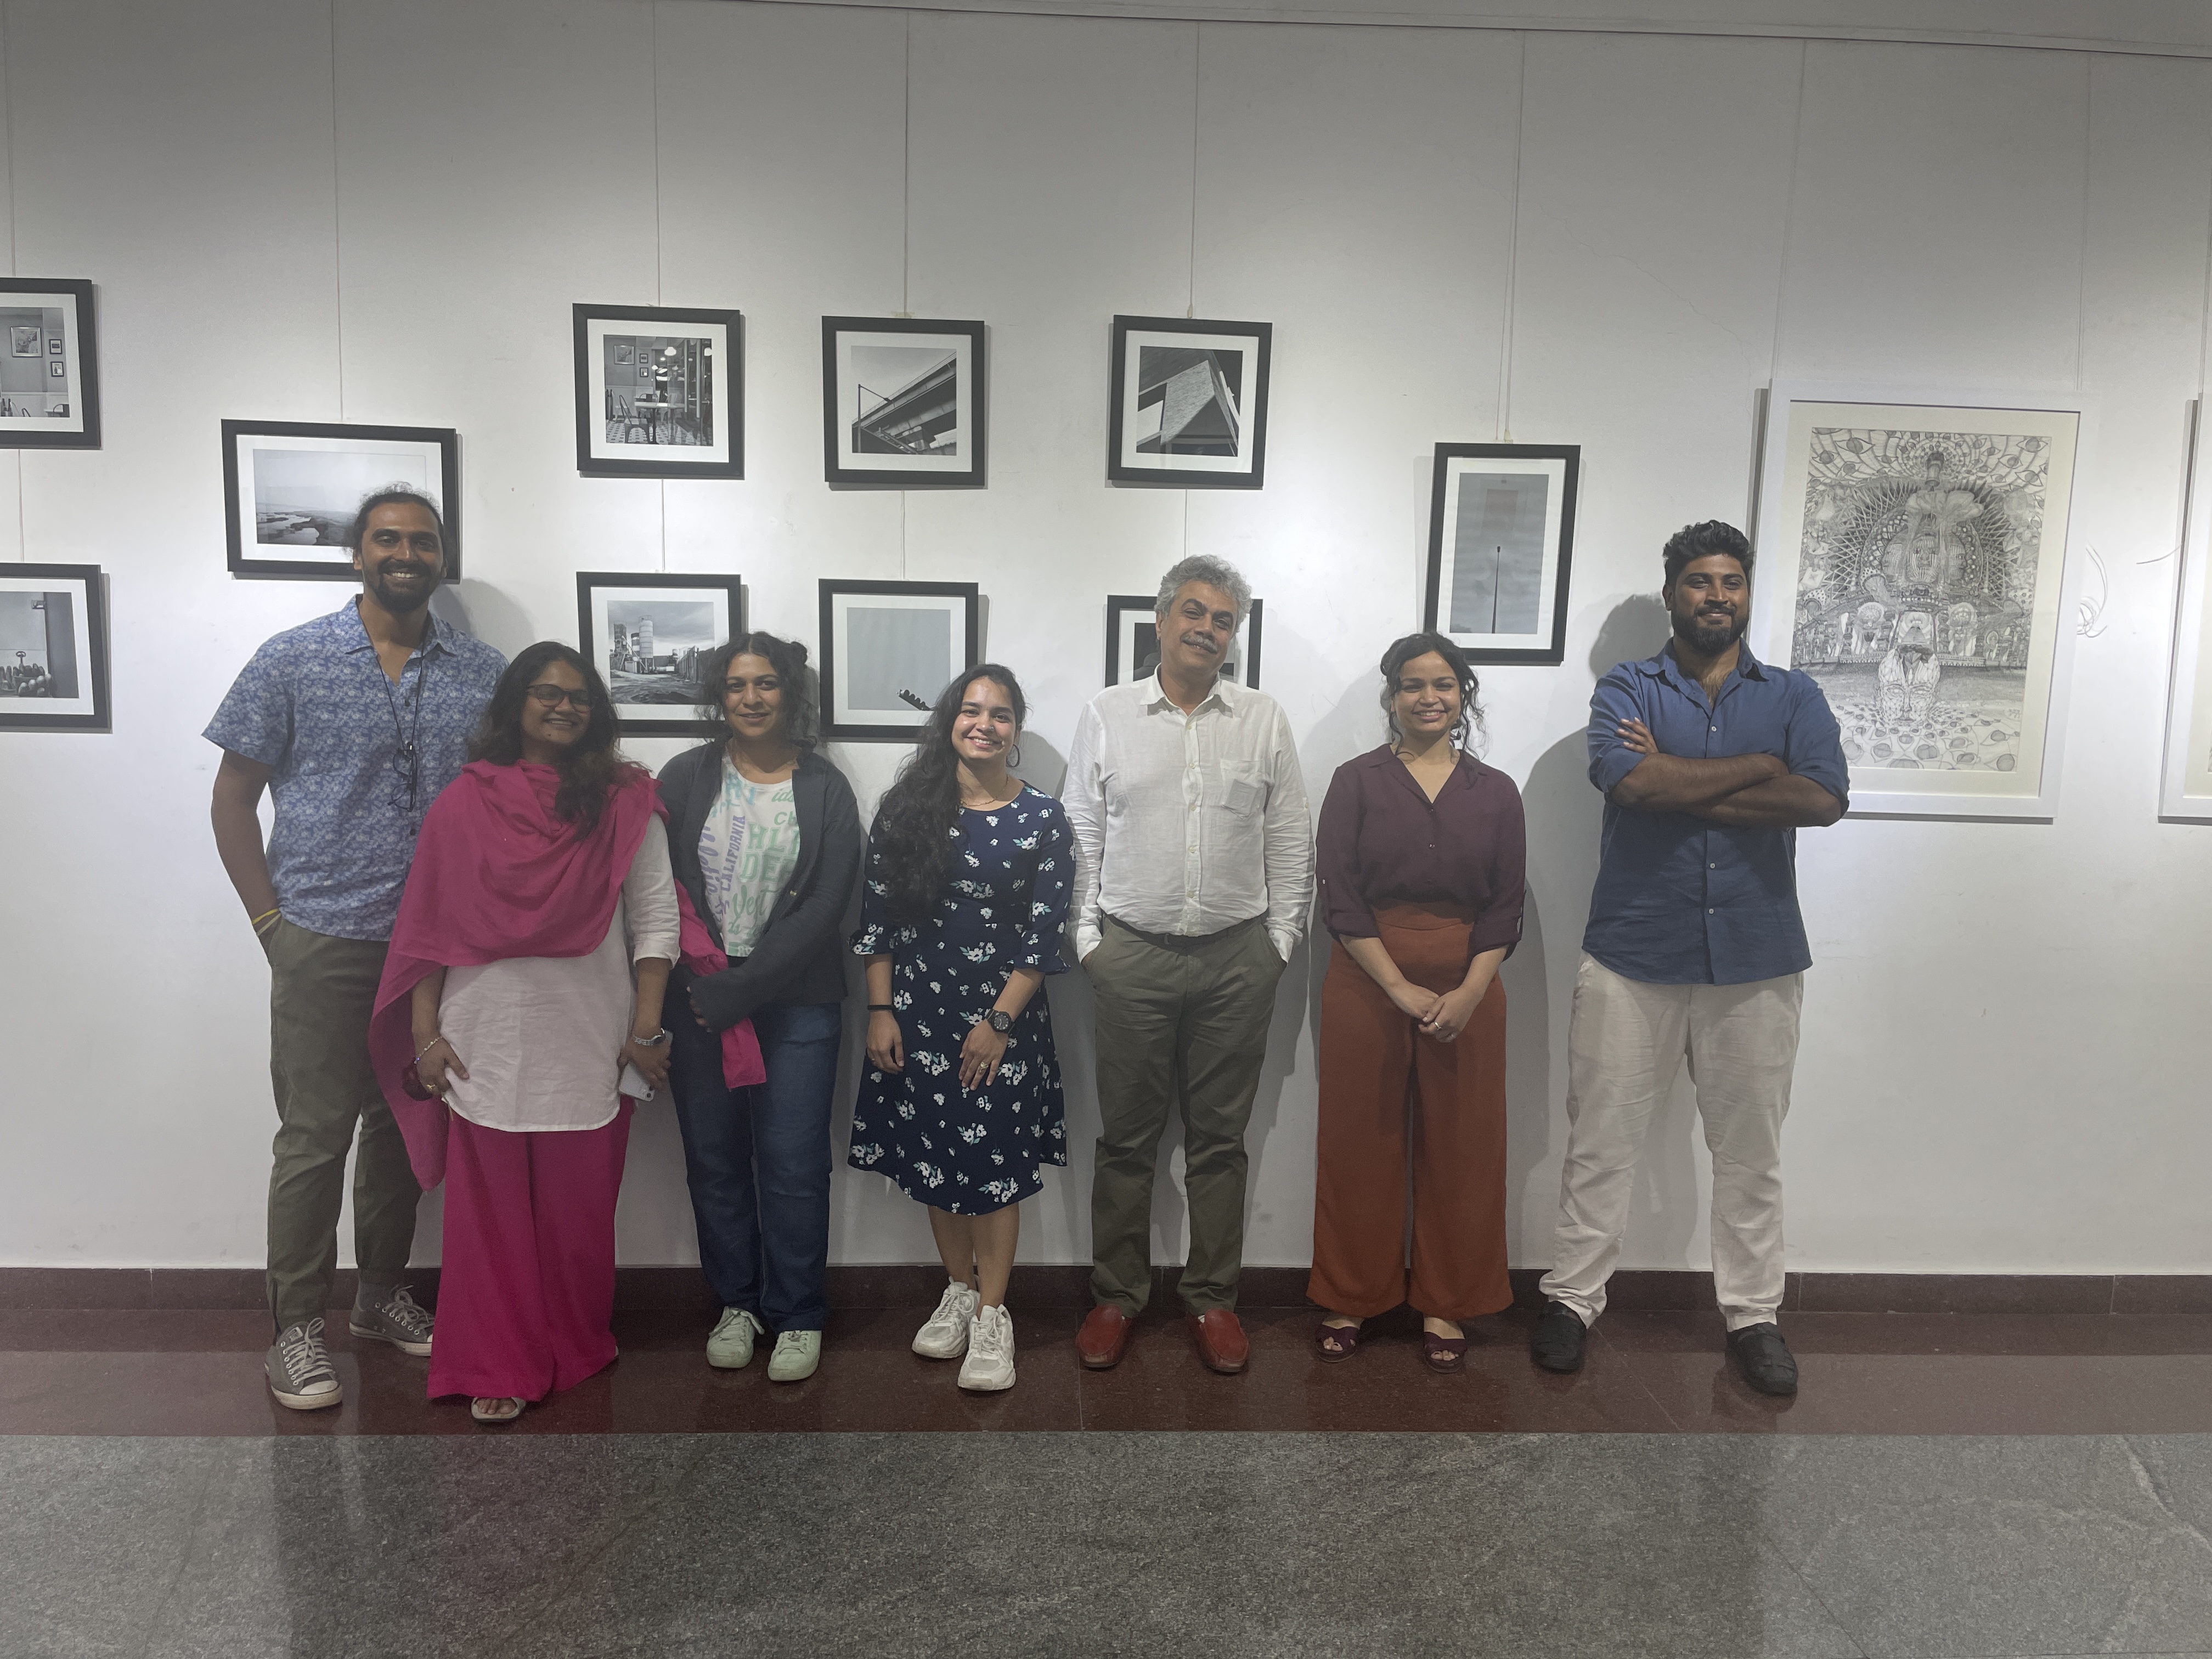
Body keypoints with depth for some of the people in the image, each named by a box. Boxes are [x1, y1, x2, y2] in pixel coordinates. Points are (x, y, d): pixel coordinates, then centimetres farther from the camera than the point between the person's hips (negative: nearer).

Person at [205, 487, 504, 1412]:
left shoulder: (486, 674, 3)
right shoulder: (292, 660, -2)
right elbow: (234, 795, 1)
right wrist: (270, 918, -4)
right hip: (325, 943, -3)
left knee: (403, 1128, 14)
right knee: (314, 1137, 2)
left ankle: (382, 1297, 30)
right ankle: (296, 1328, 16)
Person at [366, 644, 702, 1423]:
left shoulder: (625, 803, 2)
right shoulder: (465, 803, 3)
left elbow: (656, 920, 1)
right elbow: (429, 925, 4)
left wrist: (647, 1029, -4)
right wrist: (425, 1033, 0)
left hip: (589, 1049, 0)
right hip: (488, 1044, 0)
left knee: (578, 1211, 9)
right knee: (492, 1210, 5)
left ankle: (575, 1353, 27)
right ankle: (499, 1368, 18)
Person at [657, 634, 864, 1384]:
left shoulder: (825, 789, -1)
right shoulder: (686, 777, 4)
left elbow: (824, 908, -7)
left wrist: (739, 990, -12)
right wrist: (698, 986, -10)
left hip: (796, 1000, -2)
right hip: (699, 998, 2)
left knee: (794, 1162, 0)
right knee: (714, 1158, 9)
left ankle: (797, 1316, 16)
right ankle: (736, 1302, 26)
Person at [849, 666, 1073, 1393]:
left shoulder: (1041, 817, -5)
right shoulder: (906, 807, 0)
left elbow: (1045, 932, -6)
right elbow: (876, 916, 2)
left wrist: (999, 1020, -11)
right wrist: (881, 1010, -3)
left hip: (1002, 1014, -2)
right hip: (918, 1011, 2)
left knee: (994, 1162, 2)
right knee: (932, 1157, 11)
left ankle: (991, 1314, 15)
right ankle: (958, 1291, 30)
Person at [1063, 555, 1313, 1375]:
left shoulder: (1264, 721, 6)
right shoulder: (1107, 715, 4)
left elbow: (1290, 843, 8)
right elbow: (1080, 838, 5)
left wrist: (1280, 940, 3)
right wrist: (1087, 938, 0)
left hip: (1237, 955, 1)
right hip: (1132, 953, -1)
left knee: (1220, 1139, 9)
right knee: (1125, 1137, 7)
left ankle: (1212, 1299, 22)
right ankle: (1115, 1297, 21)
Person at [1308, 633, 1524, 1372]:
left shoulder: (1495, 792, 7)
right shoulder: (1357, 782, 1)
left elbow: (1505, 907, 3)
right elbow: (1340, 897, -6)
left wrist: (1469, 993, -11)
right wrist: (1402, 989, -14)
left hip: (1467, 988, 2)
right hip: (1366, 982, -1)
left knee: (1461, 1147, 6)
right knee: (1360, 1143, 5)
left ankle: (1444, 1305, 20)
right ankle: (1350, 1298, 19)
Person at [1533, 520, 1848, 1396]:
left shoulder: (1793, 695, 7)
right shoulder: (1626, 690, 3)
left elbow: (1824, 798, -11)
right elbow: (1632, 780, -18)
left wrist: (1680, 785, -13)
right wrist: (1758, 768, -10)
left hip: (1757, 961, 2)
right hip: (1632, 958, -1)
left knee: (1751, 1151, 12)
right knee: (1600, 1141, 7)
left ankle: (1753, 1314, 27)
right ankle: (1572, 1299, 21)